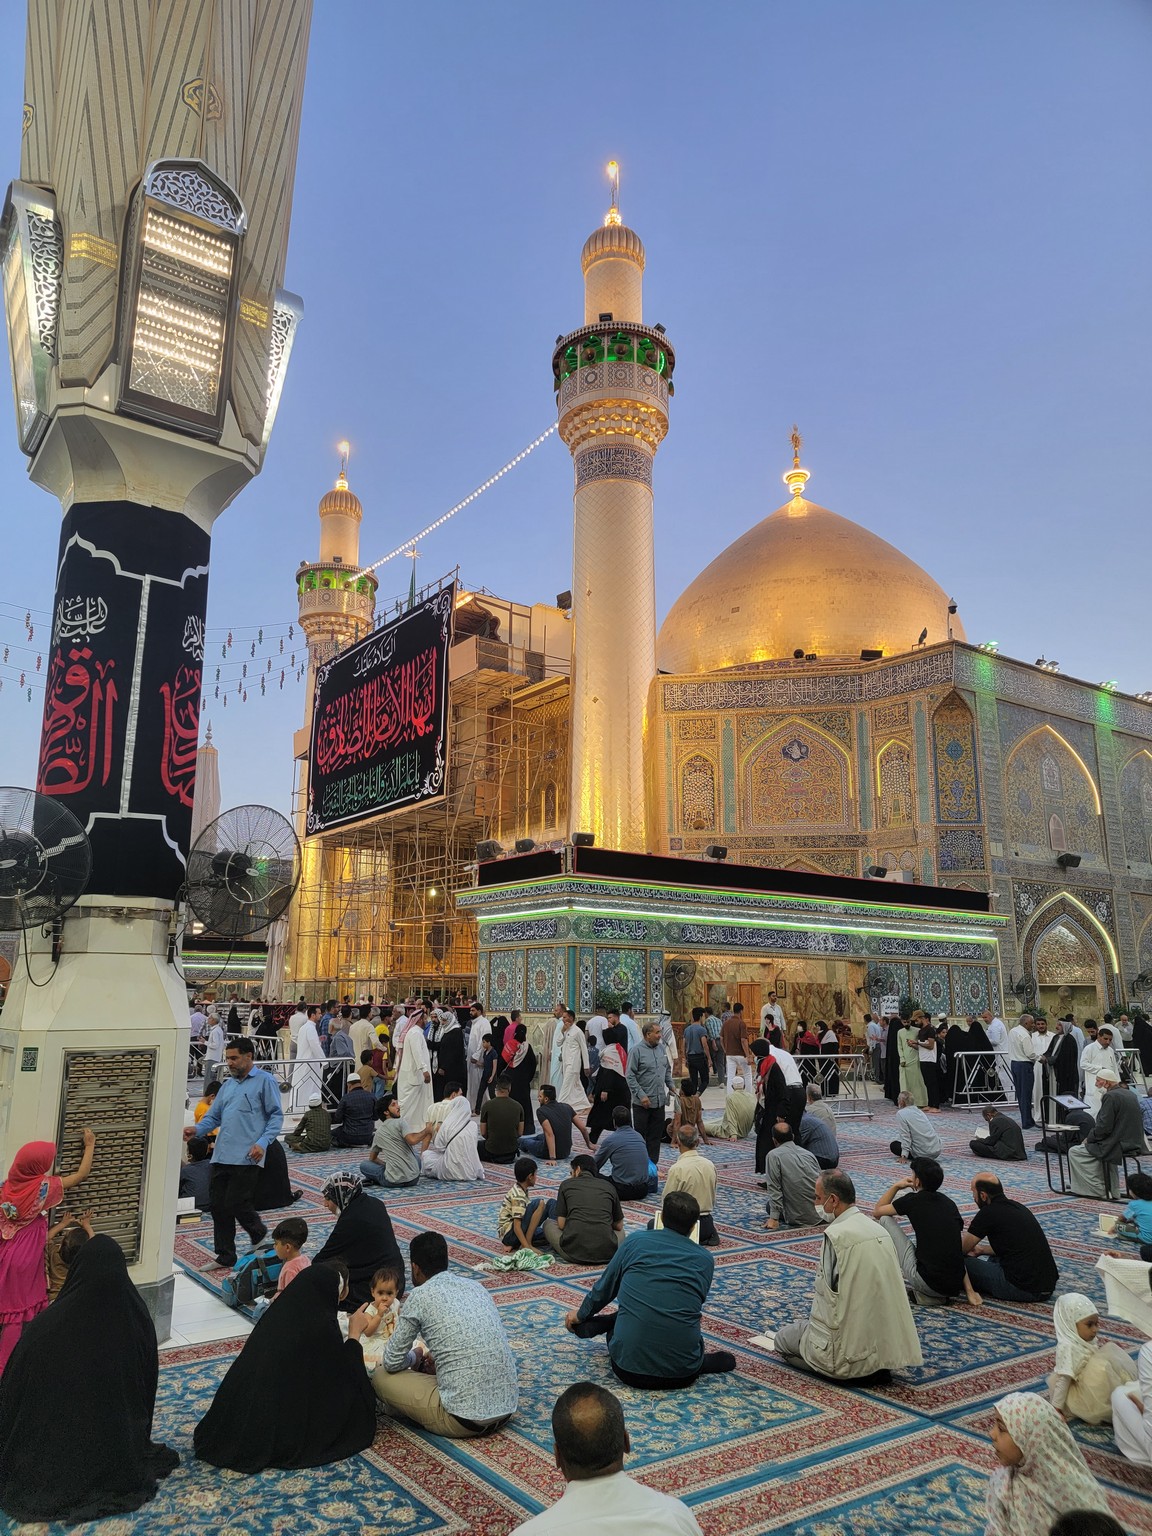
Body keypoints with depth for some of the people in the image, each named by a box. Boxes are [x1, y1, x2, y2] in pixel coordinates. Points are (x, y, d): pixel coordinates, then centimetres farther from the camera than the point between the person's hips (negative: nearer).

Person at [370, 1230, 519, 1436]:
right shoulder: (475, 1286, 11)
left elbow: (392, 1363, 3)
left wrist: (415, 1357, 22)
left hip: (465, 1419, -7)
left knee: (381, 1377, 9)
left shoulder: (420, 1296, -6)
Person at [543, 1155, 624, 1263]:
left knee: (548, 1223, 27)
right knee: (620, 1231, 37)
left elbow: (561, 1224, 9)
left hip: (574, 1252, -2)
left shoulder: (567, 1184, 10)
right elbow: (619, 1225, 22)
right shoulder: (608, 1186, 15)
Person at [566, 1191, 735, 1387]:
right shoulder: (705, 1260, 5)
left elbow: (605, 1288, 16)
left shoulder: (636, 1241, 3)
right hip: (682, 1373, 0)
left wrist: (581, 1315, 36)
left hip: (628, 1367, 1)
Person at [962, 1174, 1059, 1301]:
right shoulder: (1016, 1206, 13)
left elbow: (961, 1249, 0)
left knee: (963, 1262, 0)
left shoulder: (988, 1213, -10)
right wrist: (982, 1250, 35)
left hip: (1024, 1289, -8)